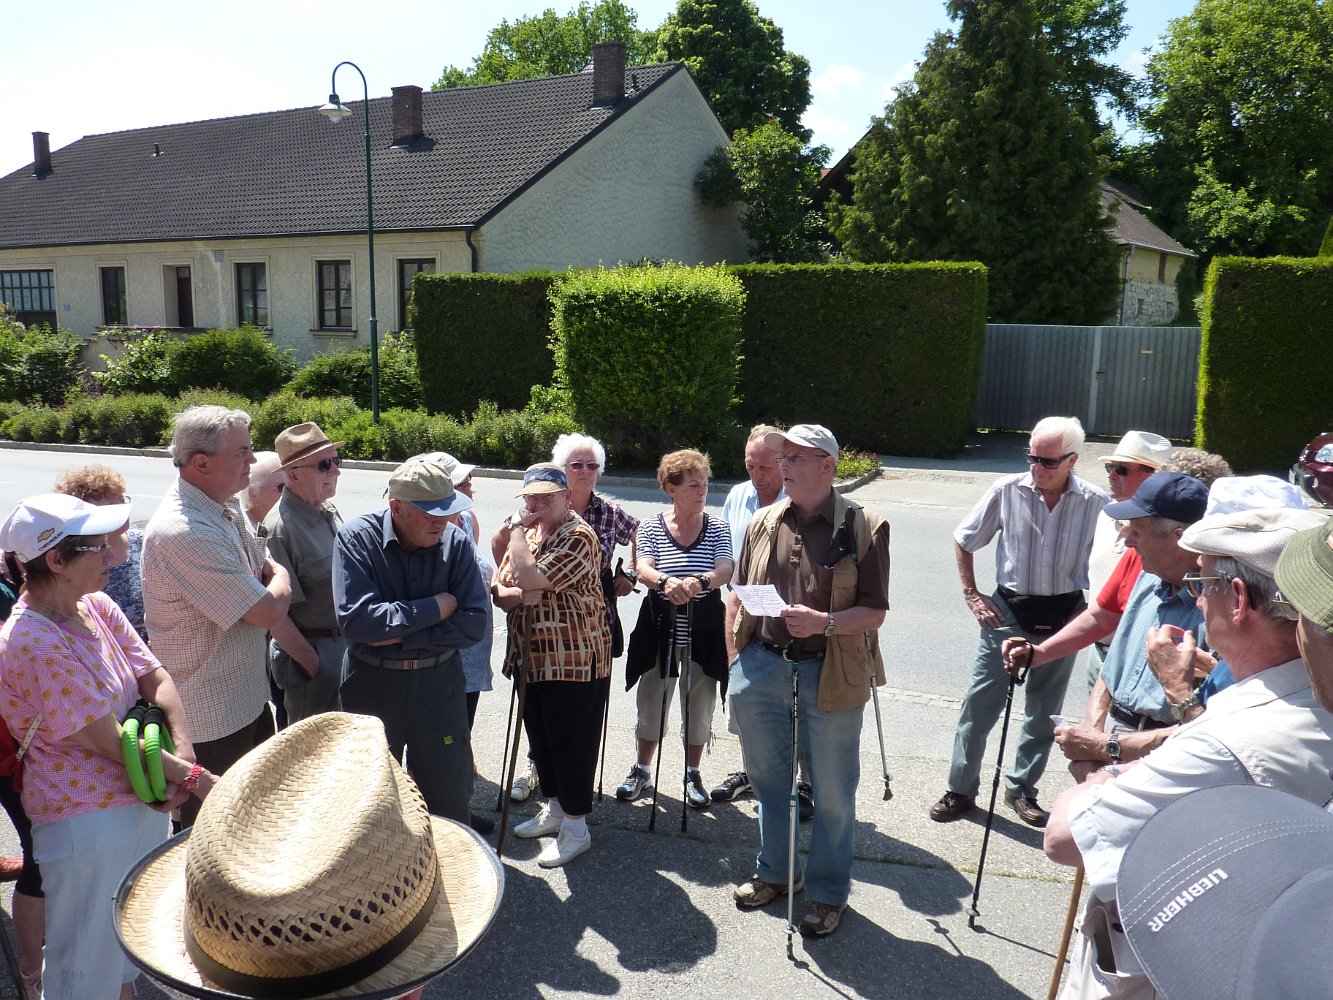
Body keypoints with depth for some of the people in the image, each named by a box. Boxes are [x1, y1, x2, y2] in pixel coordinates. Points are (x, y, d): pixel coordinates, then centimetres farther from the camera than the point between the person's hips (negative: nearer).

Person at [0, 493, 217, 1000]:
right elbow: (109, 741, -21)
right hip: (87, 820, -8)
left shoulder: (96, 606, 1)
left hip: (144, 801, 8)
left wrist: (183, 755, -13)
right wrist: (193, 777, -13)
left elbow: (156, 679, 1)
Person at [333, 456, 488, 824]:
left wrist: (402, 638, -17)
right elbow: (355, 620, -23)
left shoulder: (455, 542, -7)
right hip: (371, 683, -1)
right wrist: (435, 608, -18)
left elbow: (474, 622, -11)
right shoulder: (357, 538, -12)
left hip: (439, 683, 1)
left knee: (450, 797, 12)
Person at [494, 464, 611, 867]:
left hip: (575, 661, -9)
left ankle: (575, 827, 15)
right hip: (532, 660, 9)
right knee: (540, 738, 19)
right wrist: (520, 595, -15)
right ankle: (554, 808, 36)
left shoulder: (578, 537, -16)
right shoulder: (528, 532, 12)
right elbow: (500, 591, 7)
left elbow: (528, 577, -27)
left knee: (571, 743, 1)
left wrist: (517, 530, -14)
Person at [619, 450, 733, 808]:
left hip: (703, 631, 1)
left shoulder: (717, 529, 1)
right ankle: (641, 770, 31)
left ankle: (692, 774, 31)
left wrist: (699, 581, -36)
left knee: (699, 706, 11)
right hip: (660, 629, 0)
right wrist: (665, 581, -38)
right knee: (651, 703, 10)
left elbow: (726, 570, -14)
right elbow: (643, 569, -15)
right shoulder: (651, 528, 0)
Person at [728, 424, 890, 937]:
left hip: (830, 674, -4)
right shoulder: (764, 522, 6)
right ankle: (775, 872, 39)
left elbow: (874, 612, -7)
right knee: (768, 778, 18)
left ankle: (828, 891, 30)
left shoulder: (863, 527, -7)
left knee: (833, 791, 10)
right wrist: (733, 656, 8)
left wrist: (824, 622, -24)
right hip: (762, 667, 4)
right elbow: (740, 595, 13)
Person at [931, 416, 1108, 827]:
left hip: (1063, 618, 1)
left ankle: (1021, 789, 32)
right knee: (979, 704, 2)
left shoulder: (1095, 503, -10)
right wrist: (972, 596, -1)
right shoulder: (1007, 491, -10)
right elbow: (963, 541, 3)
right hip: (1008, 611, -1)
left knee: (1044, 712, 14)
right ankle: (961, 790, 17)